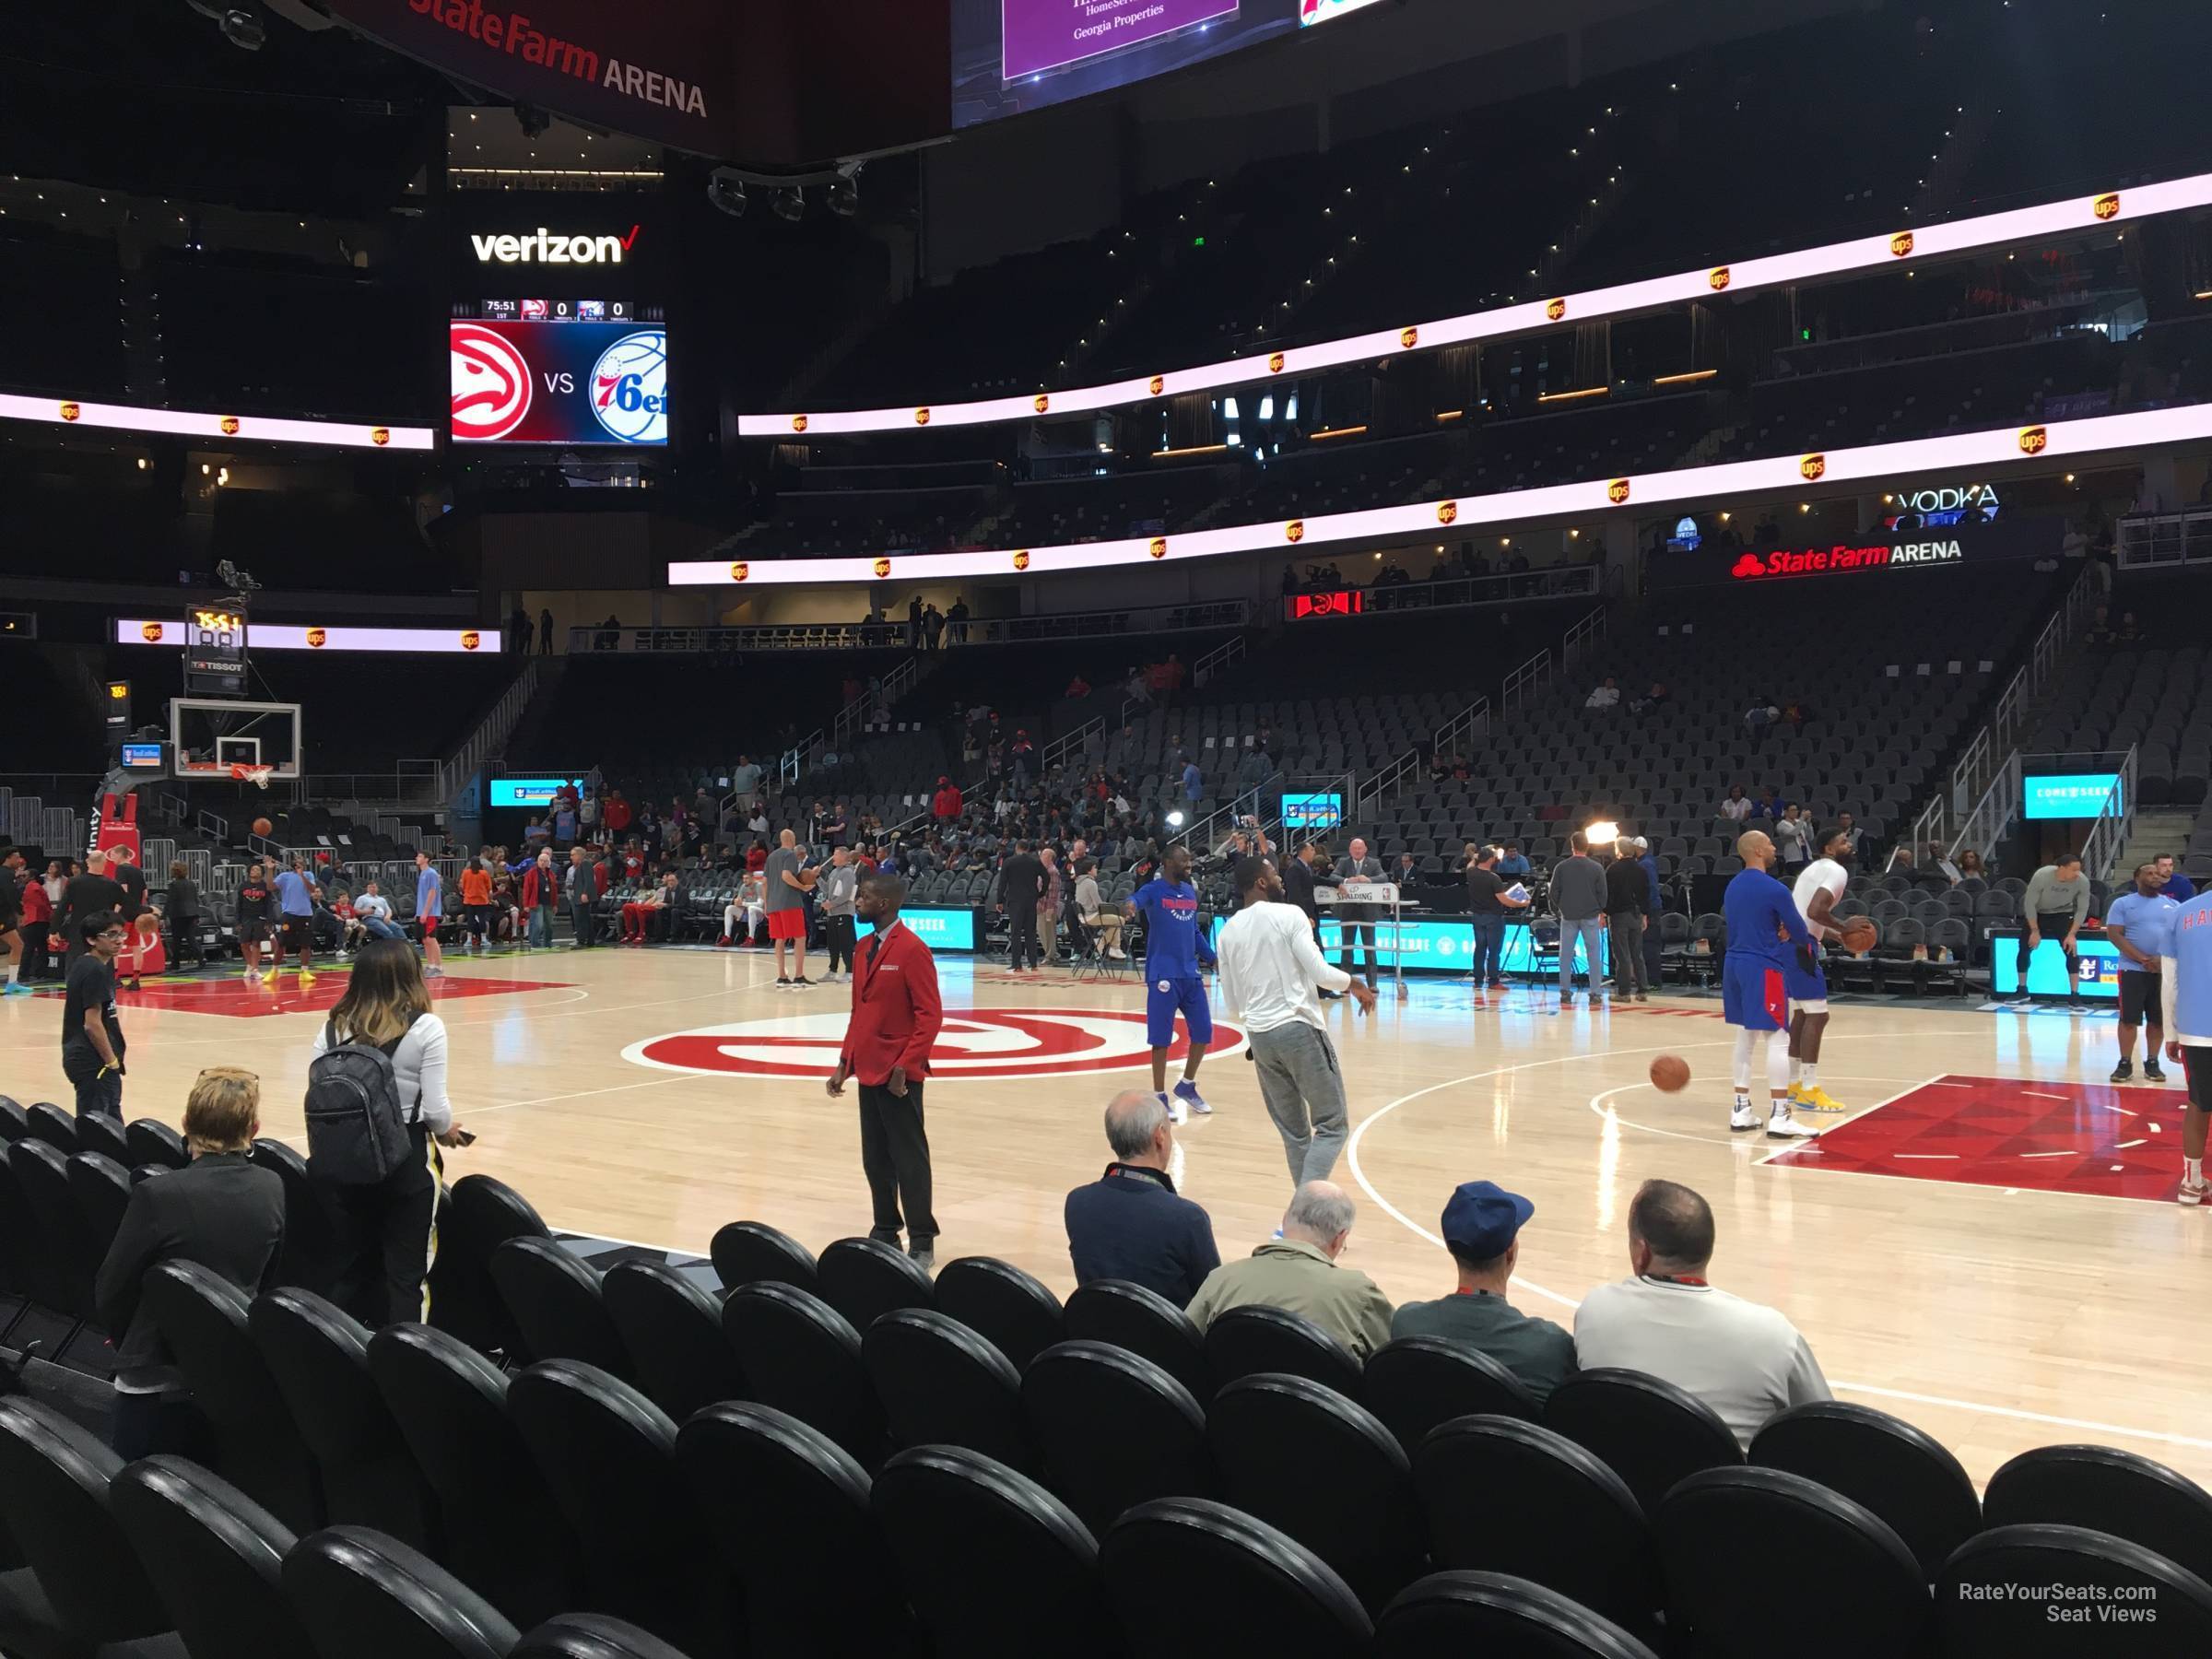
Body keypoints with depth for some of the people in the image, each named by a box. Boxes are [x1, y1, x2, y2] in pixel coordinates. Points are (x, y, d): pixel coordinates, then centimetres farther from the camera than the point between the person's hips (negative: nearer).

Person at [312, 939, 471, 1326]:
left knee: (348, 1269, 15)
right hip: (406, 1160, -4)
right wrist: (448, 1133, 10)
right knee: (405, 1272, 3)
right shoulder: (425, 1028, -9)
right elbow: (435, 1108, -11)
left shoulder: (333, 1028, 3)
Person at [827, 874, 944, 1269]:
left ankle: (922, 1243, 9)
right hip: (868, 1071, 8)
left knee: (909, 1160, 0)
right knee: (875, 1160, 14)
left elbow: (930, 1016, -17)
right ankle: (885, 1232, 25)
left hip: (897, 1074, -8)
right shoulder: (865, 948, 11)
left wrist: (904, 1066, -20)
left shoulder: (912, 950, -15)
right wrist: (844, 1063, 12)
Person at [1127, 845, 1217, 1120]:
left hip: (1191, 974, 7)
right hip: (1163, 975, -7)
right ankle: (1159, 1097, 9)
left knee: (1203, 1032, 10)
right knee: (1161, 1038, -2)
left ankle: (1187, 1086, 29)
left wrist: (1212, 958, 19)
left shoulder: (1190, 892, 13)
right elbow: (1137, 899, -31)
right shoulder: (1153, 890, -8)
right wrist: (1132, 905, -54)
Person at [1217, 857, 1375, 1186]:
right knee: (1331, 1126, 1)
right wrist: (1353, 983, 7)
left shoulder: (1229, 930, 9)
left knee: (1294, 1132, 15)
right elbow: (1321, 974, -12)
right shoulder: (1289, 914, -8)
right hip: (1299, 1028, -6)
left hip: (1259, 1034, 6)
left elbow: (1232, 1003, 13)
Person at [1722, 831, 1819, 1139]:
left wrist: (1774, 932, 10)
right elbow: (1799, 931, -7)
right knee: (1778, 1040, -5)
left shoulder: (1732, 886, 12)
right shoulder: (1775, 889, -14)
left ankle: (1741, 1110, 15)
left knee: (1745, 1037, 14)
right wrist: (1805, 944, 17)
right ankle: (1779, 1117, -8)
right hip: (1763, 967, -8)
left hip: (1734, 963, 8)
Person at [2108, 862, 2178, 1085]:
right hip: (2133, 970, -3)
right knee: (2128, 1019, -3)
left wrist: (2164, 959, -11)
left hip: (2166, 972, 3)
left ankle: (2152, 1063, 17)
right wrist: (2143, 960, -16)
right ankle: (2125, 1064, 5)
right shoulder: (2123, 904, 1)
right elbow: (2114, 935, -8)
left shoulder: (2173, 905, 11)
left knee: (2159, 1020, 7)